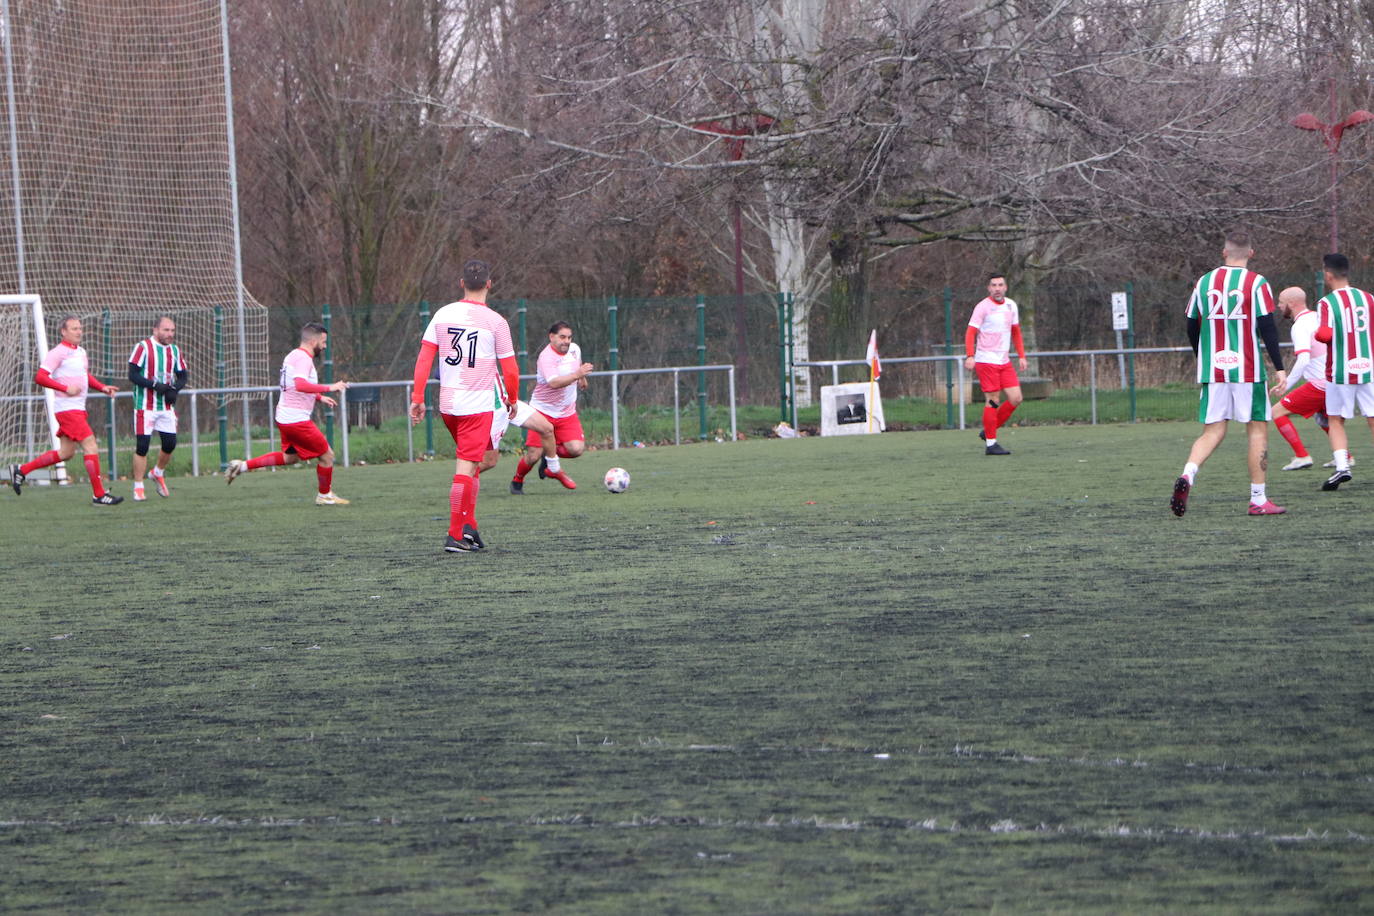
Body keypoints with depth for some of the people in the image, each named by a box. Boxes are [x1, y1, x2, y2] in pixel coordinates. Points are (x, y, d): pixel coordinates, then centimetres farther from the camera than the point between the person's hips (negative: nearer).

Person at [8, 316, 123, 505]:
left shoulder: (81, 351, 17)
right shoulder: (58, 353, -10)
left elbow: (87, 376, 29)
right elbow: (40, 377, -15)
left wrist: (102, 387, 11)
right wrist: (66, 388, -21)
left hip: (78, 409, 10)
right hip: (67, 409, -10)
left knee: (65, 453, 13)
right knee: (91, 447, -12)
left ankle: (21, 470, 24)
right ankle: (99, 494, -7)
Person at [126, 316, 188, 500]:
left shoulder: (175, 350, 10)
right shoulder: (142, 347, -8)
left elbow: (182, 376, 15)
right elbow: (133, 375, -12)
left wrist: (174, 389, -7)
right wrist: (155, 385, -22)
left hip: (167, 407, 5)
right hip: (145, 407, -5)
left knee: (170, 443, 2)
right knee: (142, 446, -7)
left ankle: (158, 473, 30)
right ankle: (138, 488, 1)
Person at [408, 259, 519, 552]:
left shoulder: (443, 314, 3)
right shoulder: (495, 321, -7)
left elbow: (424, 357, 0)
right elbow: (510, 370, -5)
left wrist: (417, 398, 3)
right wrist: (511, 400, 11)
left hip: (447, 405, 5)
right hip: (478, 404, -5)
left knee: (469, 464, 20)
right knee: (466, 467, -4)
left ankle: (469, 527, 15)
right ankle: (455, 535, -8)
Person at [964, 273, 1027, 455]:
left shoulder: (1011, 305, 12)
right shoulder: (983, 307, -7)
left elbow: (1016, 332, 22)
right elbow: (971, 332, -11)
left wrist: (1021, 356, 14)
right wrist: (970, 356, -24)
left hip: (1005, 362, 6)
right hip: (986, 361, -6)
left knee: (1016, 399, -1)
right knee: (993, 401, -7)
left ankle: (988, 431, 13)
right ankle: (990, 443, 0)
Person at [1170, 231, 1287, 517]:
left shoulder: (1204, 282, 8)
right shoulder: (1257, 283, -4)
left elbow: (1192, 328, 14)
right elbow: (1267, 328, -10)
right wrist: (1279, 368, -5)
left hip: (1212, 372, 3)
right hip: (1247, 370, -3)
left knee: (1213, 431, 7)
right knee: (1257, 429, 6)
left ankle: (1187, 474, -20)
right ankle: (1258, 500, 4)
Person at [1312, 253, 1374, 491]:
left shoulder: (1327, 303, -8)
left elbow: (1325, 335, -21)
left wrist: (1316, 333, 1)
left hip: (1340, 371, -3)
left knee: (1336, 420, 11)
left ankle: (1342, 465, -5)